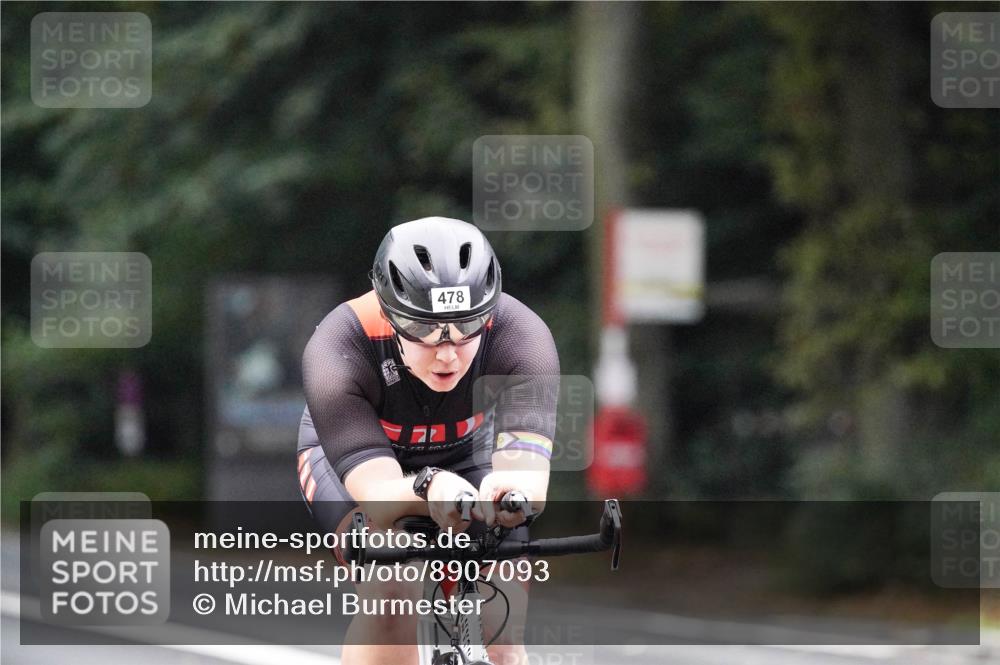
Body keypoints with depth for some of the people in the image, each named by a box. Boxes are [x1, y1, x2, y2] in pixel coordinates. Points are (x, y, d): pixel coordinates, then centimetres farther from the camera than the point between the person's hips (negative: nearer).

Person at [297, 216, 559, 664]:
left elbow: (530, 481, -48)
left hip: (467, 451, 2)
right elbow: (380, 500, -46)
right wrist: (427, 488, -69)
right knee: (391, 595, -30)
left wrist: (512, 490, -72)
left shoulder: (521, 337, -35)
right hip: (348, 451, -2)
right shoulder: (337, 351, -38)